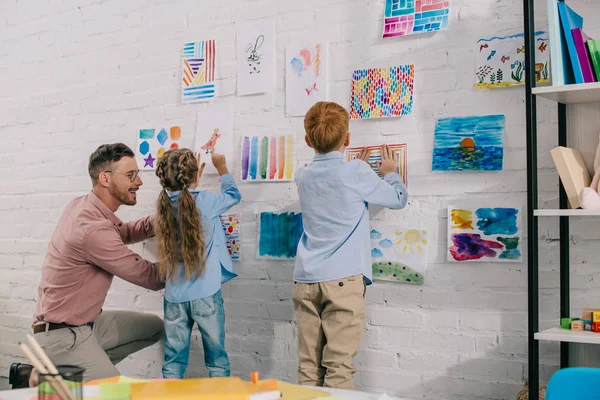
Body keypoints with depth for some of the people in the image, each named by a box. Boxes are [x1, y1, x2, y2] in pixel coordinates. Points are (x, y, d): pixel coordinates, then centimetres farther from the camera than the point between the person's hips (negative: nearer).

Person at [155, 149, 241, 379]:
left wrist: (199, 160, 35)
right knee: (216, 357, 8)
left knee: (174, 359, 11)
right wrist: (222, 168, 27)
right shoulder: (205, 201, -9)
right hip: (205, 294, -3)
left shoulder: (165, 203, 1)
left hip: (174, 297, 4)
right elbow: (233, 195, 11)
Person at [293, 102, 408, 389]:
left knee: (308, 369, 6)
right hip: (343, 279, -5)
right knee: (338, 368, -4)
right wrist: (390, 173, 28)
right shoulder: (356, 173, -4)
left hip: (305, 280, 5)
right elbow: (398, 199, 10)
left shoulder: (303, 176, 11)